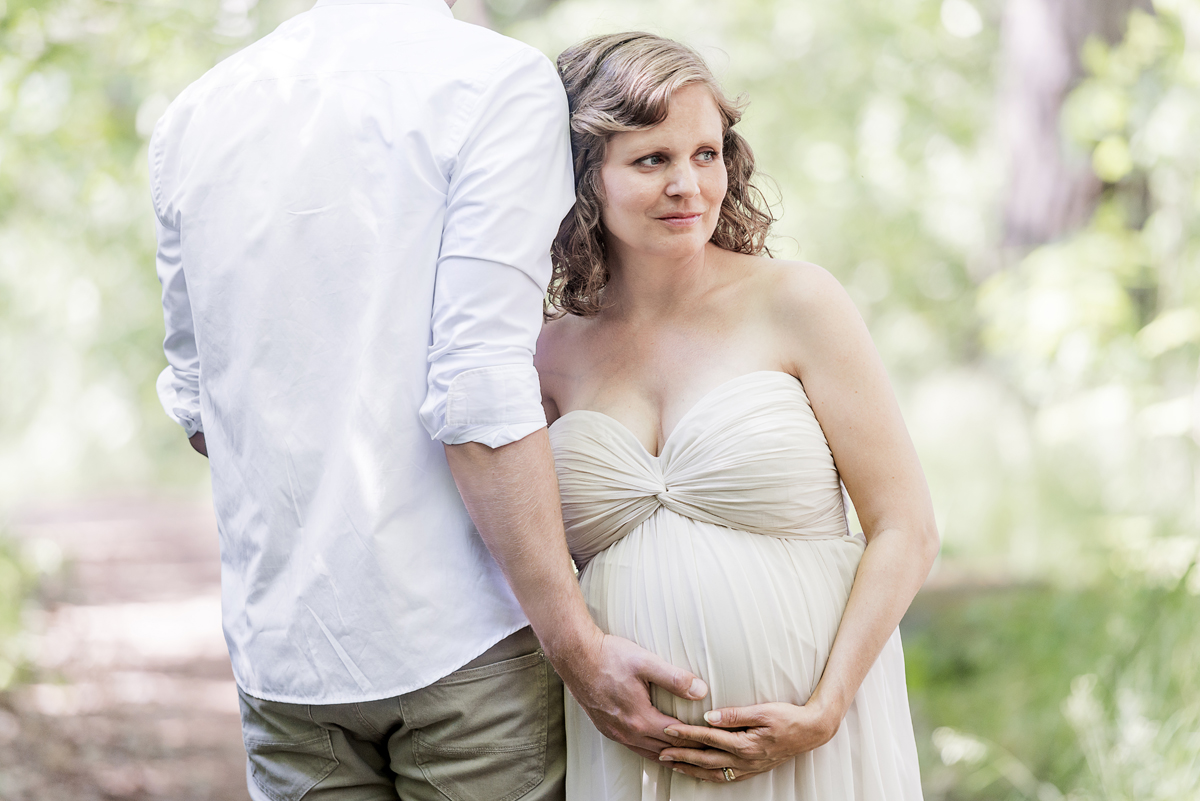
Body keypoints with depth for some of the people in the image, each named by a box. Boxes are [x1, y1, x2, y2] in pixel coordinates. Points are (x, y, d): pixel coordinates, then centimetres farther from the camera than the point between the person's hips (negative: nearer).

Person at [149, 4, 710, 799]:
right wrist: (580, 645, -14)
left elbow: (197, 407, 14)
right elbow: (478, 393, -17)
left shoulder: (193, 116, 9)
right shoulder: (499, 78, -8)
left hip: (279, 643, 5)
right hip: (464, 642, -5)